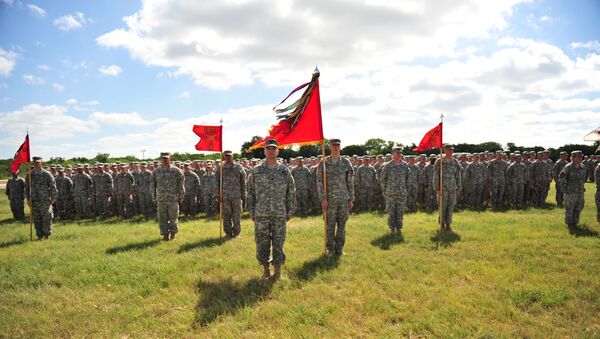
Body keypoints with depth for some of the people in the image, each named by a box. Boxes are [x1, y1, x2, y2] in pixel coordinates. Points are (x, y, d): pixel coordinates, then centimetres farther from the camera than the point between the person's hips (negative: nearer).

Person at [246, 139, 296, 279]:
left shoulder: (285, 171, 3)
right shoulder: (255, 171, 3)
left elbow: (291, 193, 6)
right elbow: (250, 193, 7)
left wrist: (290, 212, 3)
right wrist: (251, 212, 3)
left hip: (279, 215, 0)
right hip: (261, 215, 1)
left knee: (278, 244, 5)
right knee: (262, 243, 5)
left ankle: (278, 271, 17)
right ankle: (266, 269, 22)